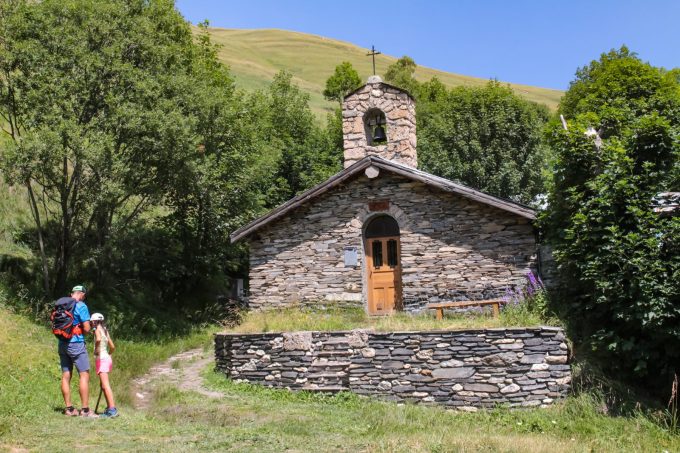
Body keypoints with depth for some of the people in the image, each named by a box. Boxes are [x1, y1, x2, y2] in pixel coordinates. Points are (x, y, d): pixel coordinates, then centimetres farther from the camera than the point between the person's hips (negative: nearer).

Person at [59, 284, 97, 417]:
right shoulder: (81, 306, -10)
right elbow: (87, 329, -13)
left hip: (62, 343, 7)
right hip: (76, 343, -7)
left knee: (66, 376, 9)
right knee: (84, 375, -3)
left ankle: (69, 408, 14)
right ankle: (85, 410, -5)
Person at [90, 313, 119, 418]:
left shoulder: (98, 329, -7)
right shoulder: (105, 331, 17)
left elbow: (98, 339, -31)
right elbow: (112, 347, 20)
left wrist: (96, 350, -18)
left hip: (101, 359, -9)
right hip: (107, 358, 9)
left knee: (105, 385, -15)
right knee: (102, 385, 18)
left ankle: (112, 409, -23)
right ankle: (109, 407, 22)